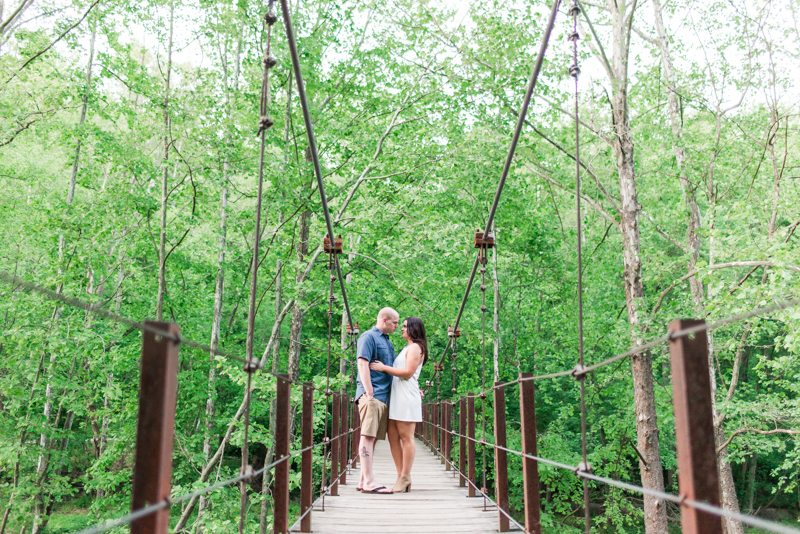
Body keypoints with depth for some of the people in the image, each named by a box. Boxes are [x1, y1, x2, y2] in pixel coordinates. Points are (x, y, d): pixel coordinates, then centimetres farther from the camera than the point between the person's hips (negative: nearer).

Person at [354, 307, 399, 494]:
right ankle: (368, 481, -12)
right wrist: (369, 393, -20)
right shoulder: (368, 337, -4)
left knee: (373, 437, 8)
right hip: (372, 395, -9)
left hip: (384, 396, 9)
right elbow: (362, 363, -14)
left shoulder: (387, 341, 24)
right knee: (368, 436, -10)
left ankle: (364, 481, 10)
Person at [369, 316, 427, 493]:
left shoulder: (415, 347, -3)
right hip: (396, 396, 9)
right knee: (393, 436, 4)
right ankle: (401, 476, 8)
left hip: (406, 396, -9)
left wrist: (384, 368, -11)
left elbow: (408, 372, -13)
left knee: (406, 437, -6)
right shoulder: (407, 348, 26)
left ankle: (405, 477, -2)